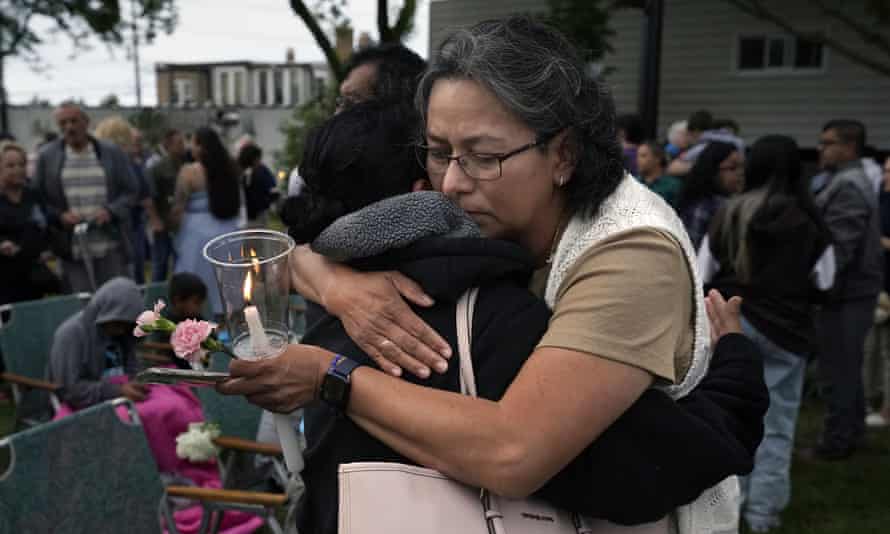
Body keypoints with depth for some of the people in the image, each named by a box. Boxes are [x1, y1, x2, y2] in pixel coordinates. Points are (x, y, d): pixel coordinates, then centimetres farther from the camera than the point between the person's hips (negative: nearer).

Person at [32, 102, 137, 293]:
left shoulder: (112, 153, 5)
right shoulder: (46, 156, 5)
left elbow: (131, 191, 7)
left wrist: (110, 211, -10)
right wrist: (59, 216, -10)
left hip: (111, 248, 1)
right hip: (72, 250, 0)